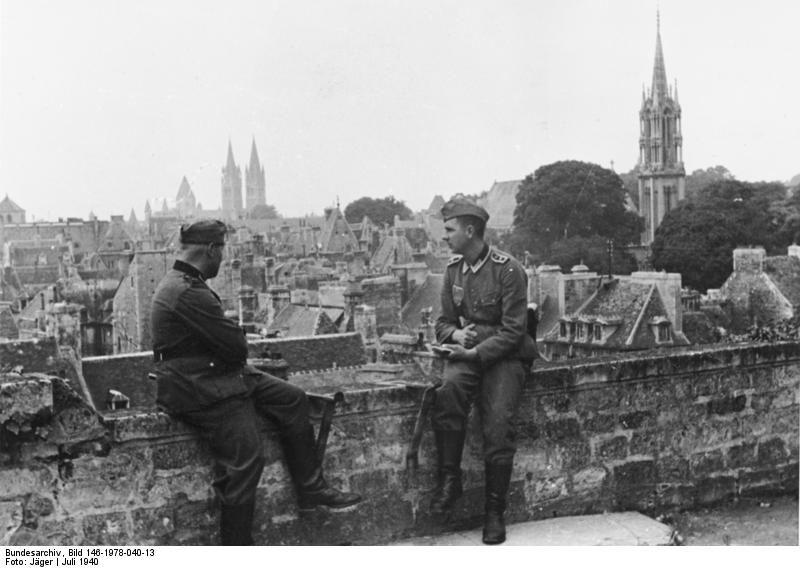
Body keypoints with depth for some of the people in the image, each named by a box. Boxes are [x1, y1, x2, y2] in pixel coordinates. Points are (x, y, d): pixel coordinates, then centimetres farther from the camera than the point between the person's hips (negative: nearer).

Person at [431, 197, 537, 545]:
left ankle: (494, 512, -5)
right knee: (448, 390, -30)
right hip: (466, 352, 4)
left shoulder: (508, 270, -10)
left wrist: (476, 352, -21)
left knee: (497, 427, -21)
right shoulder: (454, 269, 8)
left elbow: (513, 331, -12)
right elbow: (443, 322, 14)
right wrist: (456, 334, -9)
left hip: (504, 355, -4)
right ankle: (449, 478, -18)